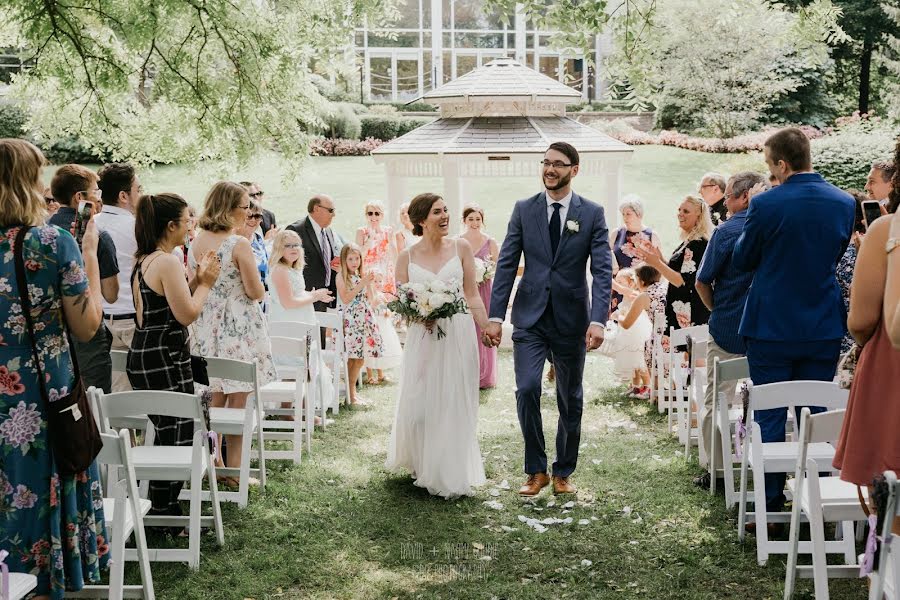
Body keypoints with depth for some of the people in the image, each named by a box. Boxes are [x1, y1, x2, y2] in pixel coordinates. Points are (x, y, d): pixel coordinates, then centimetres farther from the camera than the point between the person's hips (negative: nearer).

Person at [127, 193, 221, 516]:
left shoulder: (143, 261, 13)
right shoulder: (168, 262, -17)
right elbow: (187, 314, -19)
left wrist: (197, 280, 11)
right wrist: (206, 283, -5)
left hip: (143, 355, 10)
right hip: (164, 359, -10)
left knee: (166, 434, 15)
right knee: (177, 437, -3)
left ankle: (161, 507, 22)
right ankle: (164, 511, 4)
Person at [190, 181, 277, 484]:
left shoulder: (196, 242, 4)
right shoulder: (239, 244, -16)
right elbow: (256, 292, -13)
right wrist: (257, 286, 8)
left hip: (207, 326, 7)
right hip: (238, 328, -7)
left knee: (214, 399, 14)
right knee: (238, 400, 1)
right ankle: (232, 469, 6)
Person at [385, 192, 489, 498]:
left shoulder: (461, 248, 2)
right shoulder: (407, 257, 2)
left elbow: (473, 295, 4)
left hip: (458, 334, 0)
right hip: (422, 335, 0)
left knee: (455, 405, 4)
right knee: (418, 404, 4)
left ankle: (452, 475, 19)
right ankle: (423, 467, 29)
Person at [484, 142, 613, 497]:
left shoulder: (592, 214, -1)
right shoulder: (524, 210, 3)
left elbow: (602, 271, -7)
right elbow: (506, 265, 2)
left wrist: (598, 321, -19)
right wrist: (496, 316, -6)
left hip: (572, 320, 0)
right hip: (530, 318, 0)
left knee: (571, 400, 9)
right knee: (527, 390, -13)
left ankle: (563, 473, 25)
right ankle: (536, 471, 4)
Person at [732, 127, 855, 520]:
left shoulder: (765, 205, -15)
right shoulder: (845, 203, -1)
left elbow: (742, 261, -2)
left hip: (772, 328, -4)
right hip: (824, 329, 4)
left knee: (769, 418, 5)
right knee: (816, 415, 12)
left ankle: (771, 506, 8)